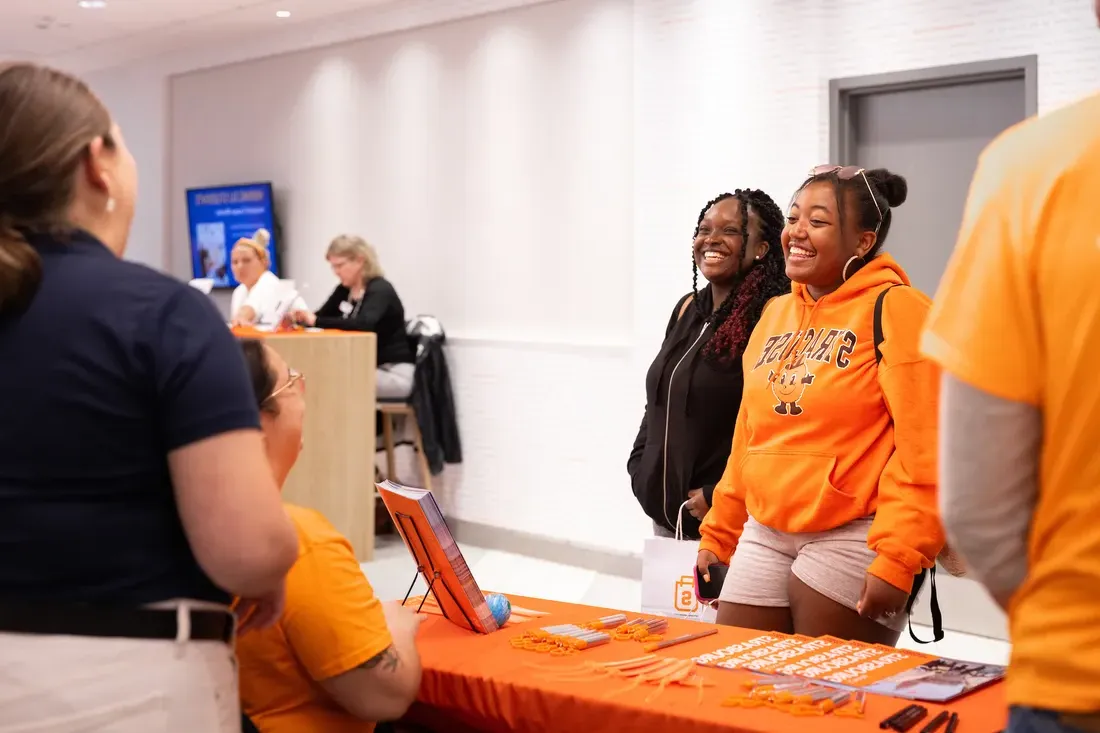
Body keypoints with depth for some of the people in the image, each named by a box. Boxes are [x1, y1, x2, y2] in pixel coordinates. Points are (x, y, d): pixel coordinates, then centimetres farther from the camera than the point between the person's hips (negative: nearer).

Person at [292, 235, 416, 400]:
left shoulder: (380, 290, -15)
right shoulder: (344, 290, 10)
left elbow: (364, 324, -34)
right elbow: (320, 316, 9)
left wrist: (316, 321, -36)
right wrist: (301, 317, -15)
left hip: (394, 373, -8)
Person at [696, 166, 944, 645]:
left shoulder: (894, 309, -10)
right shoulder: (776, 313, 14)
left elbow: (925, 449, -16)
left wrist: (897, 560, -20)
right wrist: (718, 535, 18)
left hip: (851, 541, -7)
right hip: (764, 537, 7)